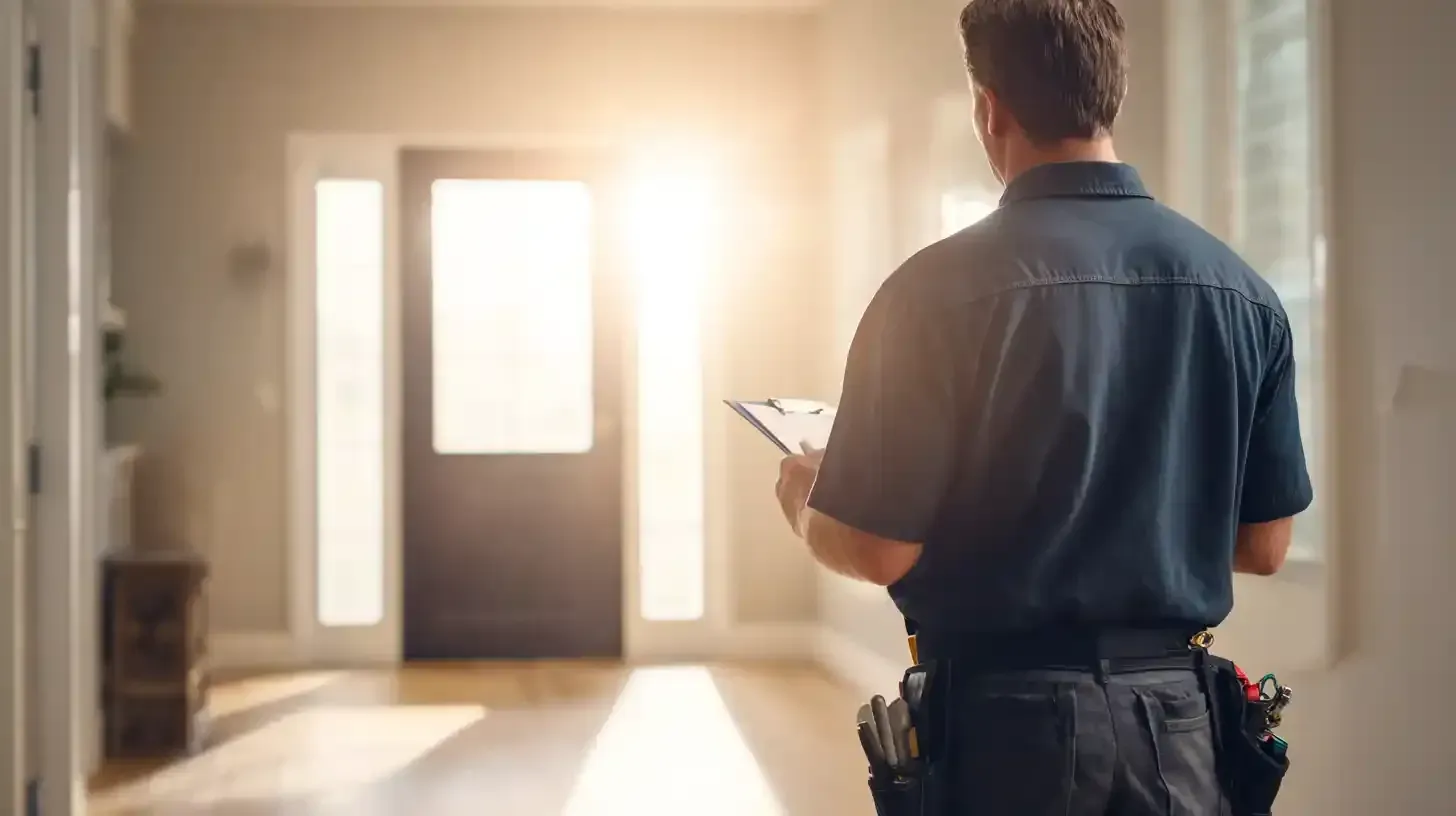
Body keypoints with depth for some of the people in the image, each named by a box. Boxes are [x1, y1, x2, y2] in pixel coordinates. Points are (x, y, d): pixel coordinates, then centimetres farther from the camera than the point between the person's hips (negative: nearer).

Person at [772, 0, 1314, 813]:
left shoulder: (944, 287, -15)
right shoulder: (1244, 291, -1)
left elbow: (881, 551, -13)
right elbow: (1262, 547, 6)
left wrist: (804, 503, 9)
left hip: (1008, 716, -4)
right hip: (1175, 717, 4)